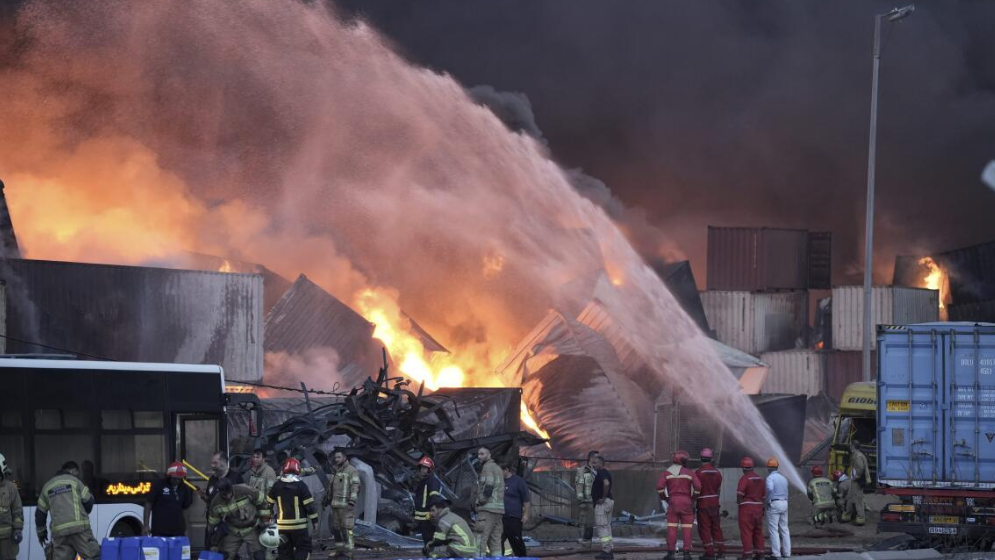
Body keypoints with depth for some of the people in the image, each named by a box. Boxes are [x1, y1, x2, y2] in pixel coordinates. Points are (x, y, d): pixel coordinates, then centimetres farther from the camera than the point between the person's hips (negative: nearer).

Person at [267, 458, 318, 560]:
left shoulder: (277, 485, 3)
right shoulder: (301, 485, -8)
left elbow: (268, 503, 9)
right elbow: (310, 505, -8)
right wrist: (314, 521, 1)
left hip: (282, 525, 3)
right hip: (299, 525, -3)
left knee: (285, 551, 11)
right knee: (303, 548, 4)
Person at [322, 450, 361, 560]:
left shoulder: (352, 471, -7)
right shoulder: (335, 471, 19)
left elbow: (355, 487, -15)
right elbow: (331, 488, 29)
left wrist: (352, 501, -24)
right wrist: (325, 500, 32)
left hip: (346, 505, -8)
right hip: (336, 505, 8)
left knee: (346, 529, -10)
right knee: (336, 529, 7)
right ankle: (340, 550, 14)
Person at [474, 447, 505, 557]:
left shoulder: (488, 467, -5)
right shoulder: (497, 467, 25)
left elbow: (489, 486, -17)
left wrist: (481, 500, -10)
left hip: (488, 507, -10)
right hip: (499, 508, 10)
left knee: (481, 538, -14)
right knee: (495, 539, 10)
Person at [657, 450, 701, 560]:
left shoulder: (667, 472, 3)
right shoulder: (690, 473, 0)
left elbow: (660, 487, -8)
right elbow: (697, 487, -9)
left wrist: (665, 498, 7)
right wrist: (693, 497, 8)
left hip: (673, 502, 1)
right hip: (686, 503, -1)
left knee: (672, 529, 1)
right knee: (687, 529, 2)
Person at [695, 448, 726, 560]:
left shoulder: (698, 472, -13)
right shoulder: (717, 472, 5)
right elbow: (719, 489, 11)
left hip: (703, 504, -5)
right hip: (715, 503, 5)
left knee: (704, 528, -1)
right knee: (716, 527, 15)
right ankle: (721, 551, 15)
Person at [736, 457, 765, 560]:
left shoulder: (745, 478, -11)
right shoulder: (760, 478, 12)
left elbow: (739, 493, -23)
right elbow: (763, 494, 15)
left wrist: (739, 501, -3)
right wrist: (762, 508, 21)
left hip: (747, 508, -7)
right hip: (758, 507, 7)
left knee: (746, 531, -5)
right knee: (758, 531, 12)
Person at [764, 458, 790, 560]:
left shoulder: (770, 478, -11)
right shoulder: (783, 478, 12)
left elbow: (769, 488, -31)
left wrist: (768, 501, -19)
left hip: (773, 504, -7)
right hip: (784, 504, 7)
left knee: (773, 529, -3)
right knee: (784, 529, 11)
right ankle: (787, 552, 10)